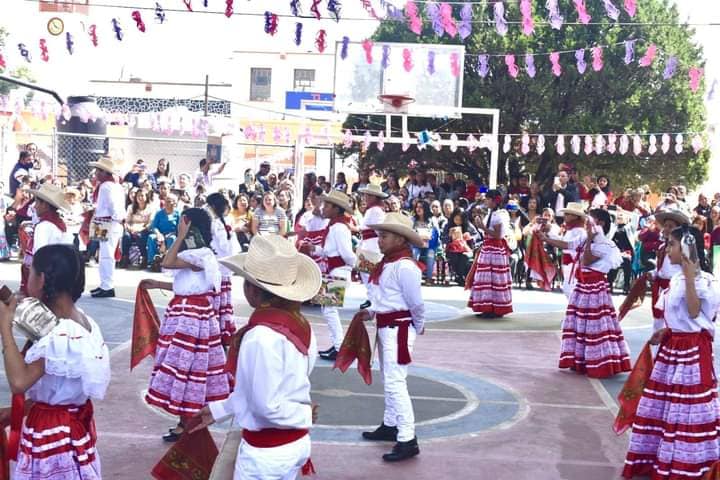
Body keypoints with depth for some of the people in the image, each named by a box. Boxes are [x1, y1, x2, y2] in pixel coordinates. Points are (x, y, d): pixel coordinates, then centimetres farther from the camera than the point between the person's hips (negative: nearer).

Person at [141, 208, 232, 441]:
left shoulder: (201, 254, -18)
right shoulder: (193, 254, 14)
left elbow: (166, 263, -26)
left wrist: (181, 236, -22)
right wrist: (156, 284, 19)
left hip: (192, 316, -10)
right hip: (186, 314, 10)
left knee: (185, 366, -3)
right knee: (189, 368, 15)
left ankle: (186, 424, 6)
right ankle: (190, 420, 24)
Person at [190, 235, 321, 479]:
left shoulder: (261, 335, -25)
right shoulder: (299, 323, 0)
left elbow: (267, 406, -24)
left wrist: (305, 417, -7)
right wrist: (219, 410, 15)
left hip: (266, 451, -7)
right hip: (296, 442, 8)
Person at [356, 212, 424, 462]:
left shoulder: (404, 266, -21)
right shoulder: (387, 263, 8)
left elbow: (416, 303, -15)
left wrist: (418, 327, 0)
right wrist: (371, 312, 5)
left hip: (399, 328, -10)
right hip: (385, 327, 10)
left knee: (395, 382, -12)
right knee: (388, 381, 21)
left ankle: (407, 440, -10)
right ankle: (390, 425, 36)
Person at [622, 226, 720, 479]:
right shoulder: (676, 279, 10)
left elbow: (694, 313, -25)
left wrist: (690, 278, -28)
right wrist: (664, 332, 7)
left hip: (693, 349, -9)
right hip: (671, 347, 9)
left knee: (687, 409, -2)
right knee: (663, 404, 14)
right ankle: (659, 458, 26)